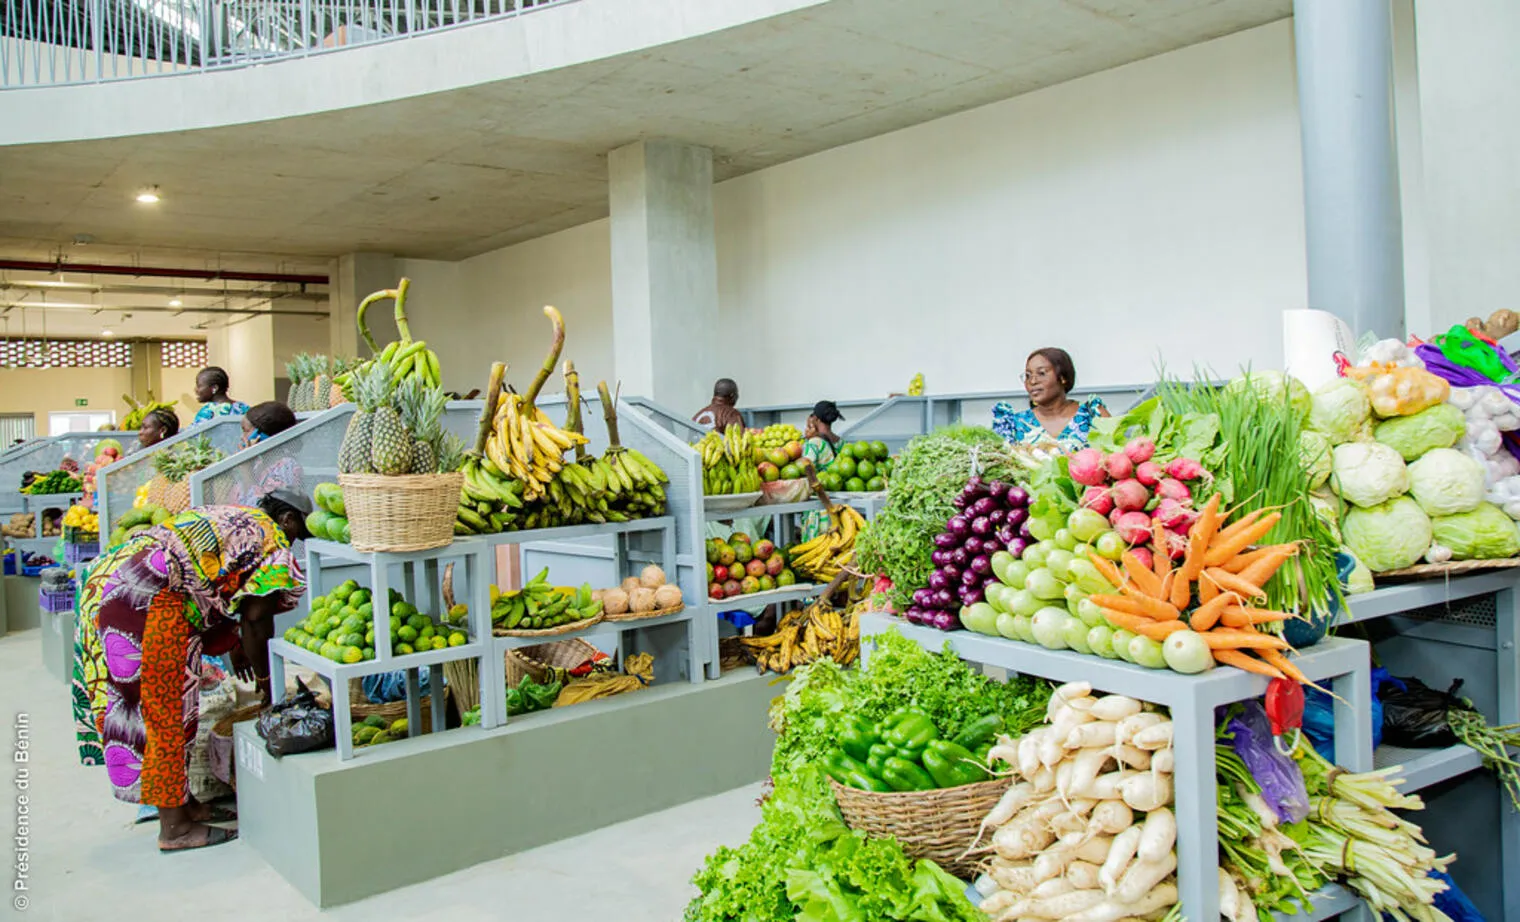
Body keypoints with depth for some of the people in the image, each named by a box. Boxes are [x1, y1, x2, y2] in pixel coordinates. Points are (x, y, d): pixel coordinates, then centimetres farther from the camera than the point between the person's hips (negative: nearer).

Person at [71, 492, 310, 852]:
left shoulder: (226, 518, 27)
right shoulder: (272, 540, 2)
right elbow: (256, 618, 0)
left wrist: (233, 645, 38)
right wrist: (264, 680, 11)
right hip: (149, 596, -10)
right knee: (168, 709, -2)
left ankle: (180, 804, 27)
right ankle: (175, 827, 6)